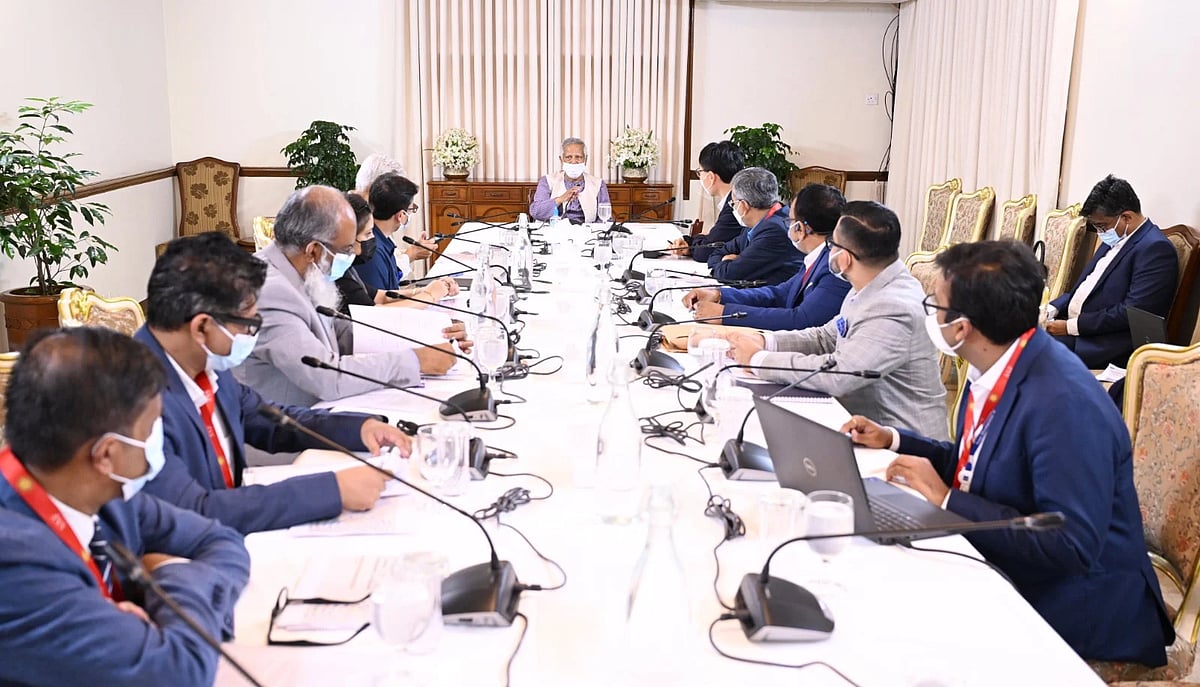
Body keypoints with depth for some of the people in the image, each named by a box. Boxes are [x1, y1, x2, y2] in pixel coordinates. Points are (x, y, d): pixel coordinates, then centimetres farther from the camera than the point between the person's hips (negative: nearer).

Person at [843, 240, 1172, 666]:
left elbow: (1071, 546, -28)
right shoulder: (993, 368, -1)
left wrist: (947, 499, -25)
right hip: (998, 567, 8)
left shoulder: (1065, 404, -27)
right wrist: (892, 439, 8)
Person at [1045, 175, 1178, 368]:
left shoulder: (1156, 248, -12)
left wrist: (1071, 326, -18)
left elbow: (1131, 313, -19)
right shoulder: (1114, 240, 17)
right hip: (1072, 326, 9)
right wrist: (1052, 309, 3)